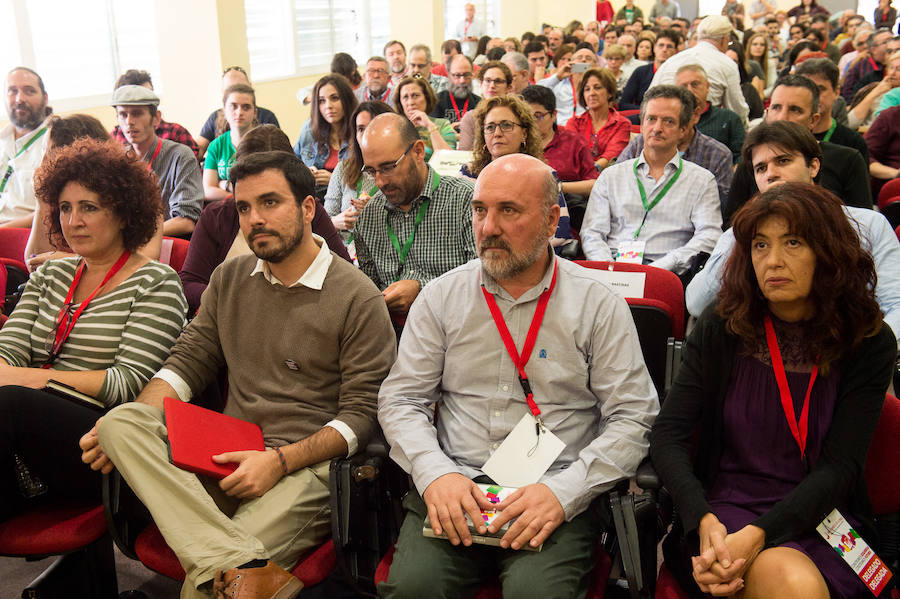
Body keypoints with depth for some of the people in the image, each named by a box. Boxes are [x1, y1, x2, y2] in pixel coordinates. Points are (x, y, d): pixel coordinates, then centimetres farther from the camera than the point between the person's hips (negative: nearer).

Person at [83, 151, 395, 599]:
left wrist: (279, 460, -18)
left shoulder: (358, 298, -5)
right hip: (224, 457, 7)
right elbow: (187, 363, 13)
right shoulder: (229, 279, 14)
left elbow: (362, 414, -7)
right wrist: (127, 425, -6)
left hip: (305, 465, -7)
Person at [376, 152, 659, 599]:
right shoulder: (441, 297, 8)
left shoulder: (599, 305, 1)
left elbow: (632, 418, -2)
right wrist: (435, 473, -11)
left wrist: (563, 492, -15)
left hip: (558, 492, -1)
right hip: (453, 487, 2)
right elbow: (400, 399, 7)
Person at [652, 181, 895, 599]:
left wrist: (758, 535, -23)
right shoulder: (720, 330, 0)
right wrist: (704, 520, -24)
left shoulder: (869, 344, -1)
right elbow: (667, 434, -6)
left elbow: (839, 468, -8)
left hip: (817, 515, 1)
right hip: (725, 508, -1)